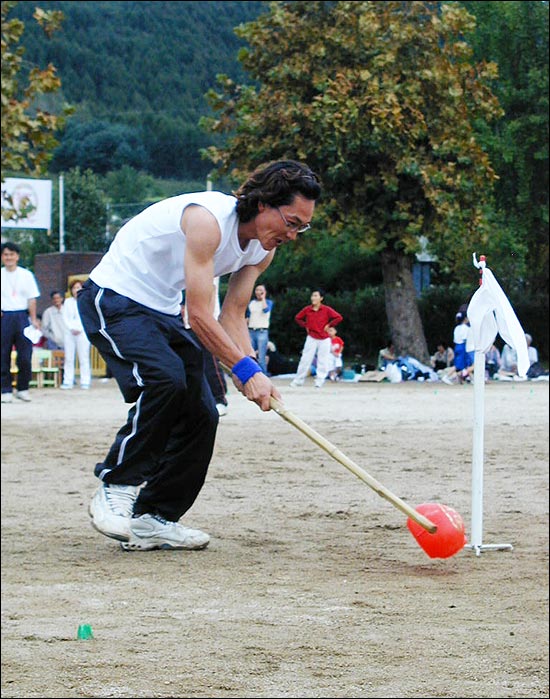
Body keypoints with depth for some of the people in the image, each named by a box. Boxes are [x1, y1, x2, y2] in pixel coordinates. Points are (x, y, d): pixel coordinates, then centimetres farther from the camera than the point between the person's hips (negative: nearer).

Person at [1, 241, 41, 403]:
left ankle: (23, 389, 10)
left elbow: (32, 299, 7)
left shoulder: (26, 275, 8)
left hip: (22, 316, 0)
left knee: (25, 355, -4)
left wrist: (34, 320, 0)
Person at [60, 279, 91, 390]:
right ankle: (67, 382, 1)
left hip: (82, 332, -3)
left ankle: (85, 382, -5)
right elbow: (65, 318, 8)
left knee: (84, 358, -6)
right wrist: (71, 328, -6)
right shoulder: (68, 302, 13)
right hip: (69, 332, 3)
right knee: (69, 358, 0)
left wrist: (79, 329, -10)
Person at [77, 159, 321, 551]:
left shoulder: (263, 249, 0)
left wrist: (254, 372, -16)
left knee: (202, 415, -1)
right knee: (165, 378, -32)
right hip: (113, 300, -9)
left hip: (163, 312, 9)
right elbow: (200, 315, -29)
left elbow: (233, 316, 1)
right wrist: (245, 371, -30)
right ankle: (115, 489, -20)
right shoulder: (208, 218, -28)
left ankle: (152, 520, 6)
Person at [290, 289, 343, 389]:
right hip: (311, 338, 1)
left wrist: (329, 325, -10)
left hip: (324, 339, -1)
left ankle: (319, 381, 6)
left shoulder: (326, 310, -8)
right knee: (305, 359, -2)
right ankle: (298, 380, 2)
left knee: (323, 361, 0)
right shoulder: (307, 309, -1)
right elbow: (297, 318, 14)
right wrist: (305, 326, 4)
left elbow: (339, 318, -10)